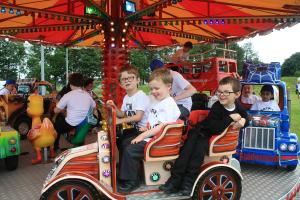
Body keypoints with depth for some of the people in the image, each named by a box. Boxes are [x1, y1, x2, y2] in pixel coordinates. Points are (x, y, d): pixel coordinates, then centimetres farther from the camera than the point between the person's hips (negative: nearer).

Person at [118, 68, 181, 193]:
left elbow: (161, 127, -23)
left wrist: (143, 135, -20)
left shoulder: (169, 105, -17)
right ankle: (125, 170, 28)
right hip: (149, 135, 10)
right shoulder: (155, 101, 13)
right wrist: (146, 128, 5)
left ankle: (131, 182, 0)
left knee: (130, 150, -18)